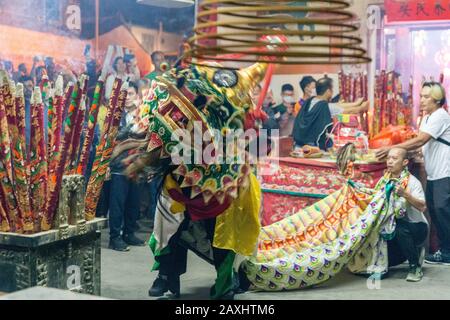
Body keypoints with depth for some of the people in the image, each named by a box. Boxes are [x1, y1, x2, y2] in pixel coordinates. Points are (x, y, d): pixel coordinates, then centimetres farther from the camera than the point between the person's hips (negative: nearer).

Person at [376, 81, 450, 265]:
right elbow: (422, 144, 13)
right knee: (434, 210, 7)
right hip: (433, 175, 9)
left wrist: (391, 149, -20)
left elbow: (420, 141, -21)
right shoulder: (427, 118, 16)